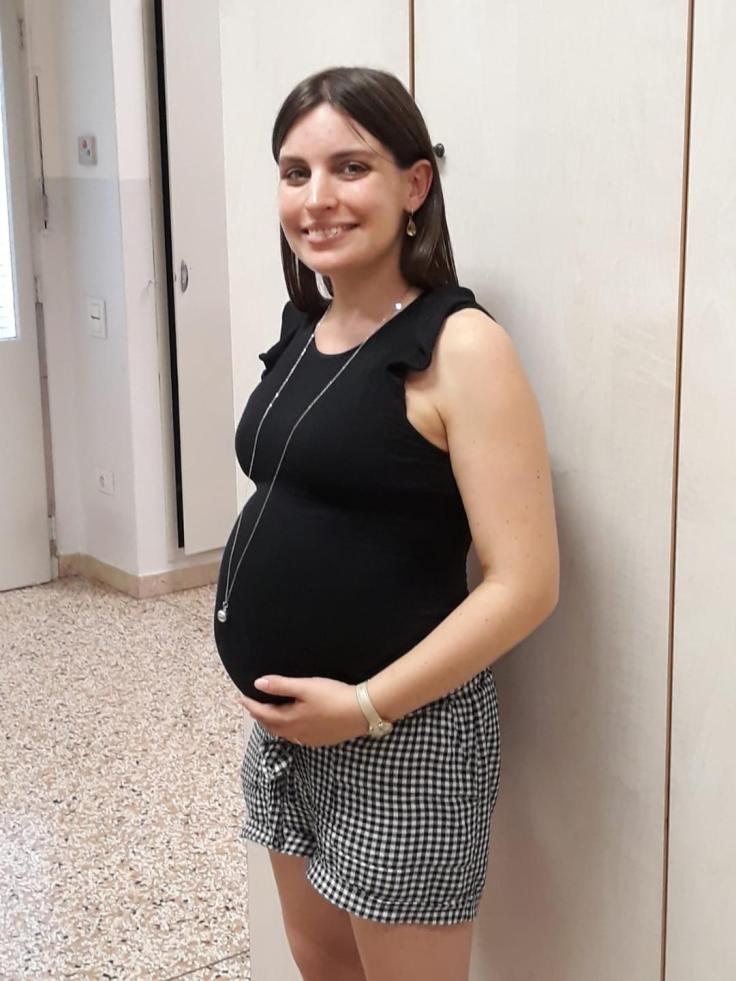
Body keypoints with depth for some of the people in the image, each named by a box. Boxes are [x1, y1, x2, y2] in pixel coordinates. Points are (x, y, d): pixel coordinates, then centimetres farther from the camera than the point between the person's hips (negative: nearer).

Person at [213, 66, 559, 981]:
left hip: (404, 735, -7)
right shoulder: (303, 329, 6)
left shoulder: (458, 345, -17)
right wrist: (274, 699, 7)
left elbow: (525, 583, -20)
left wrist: (367, 706, -19)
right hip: (285, 724, 7)